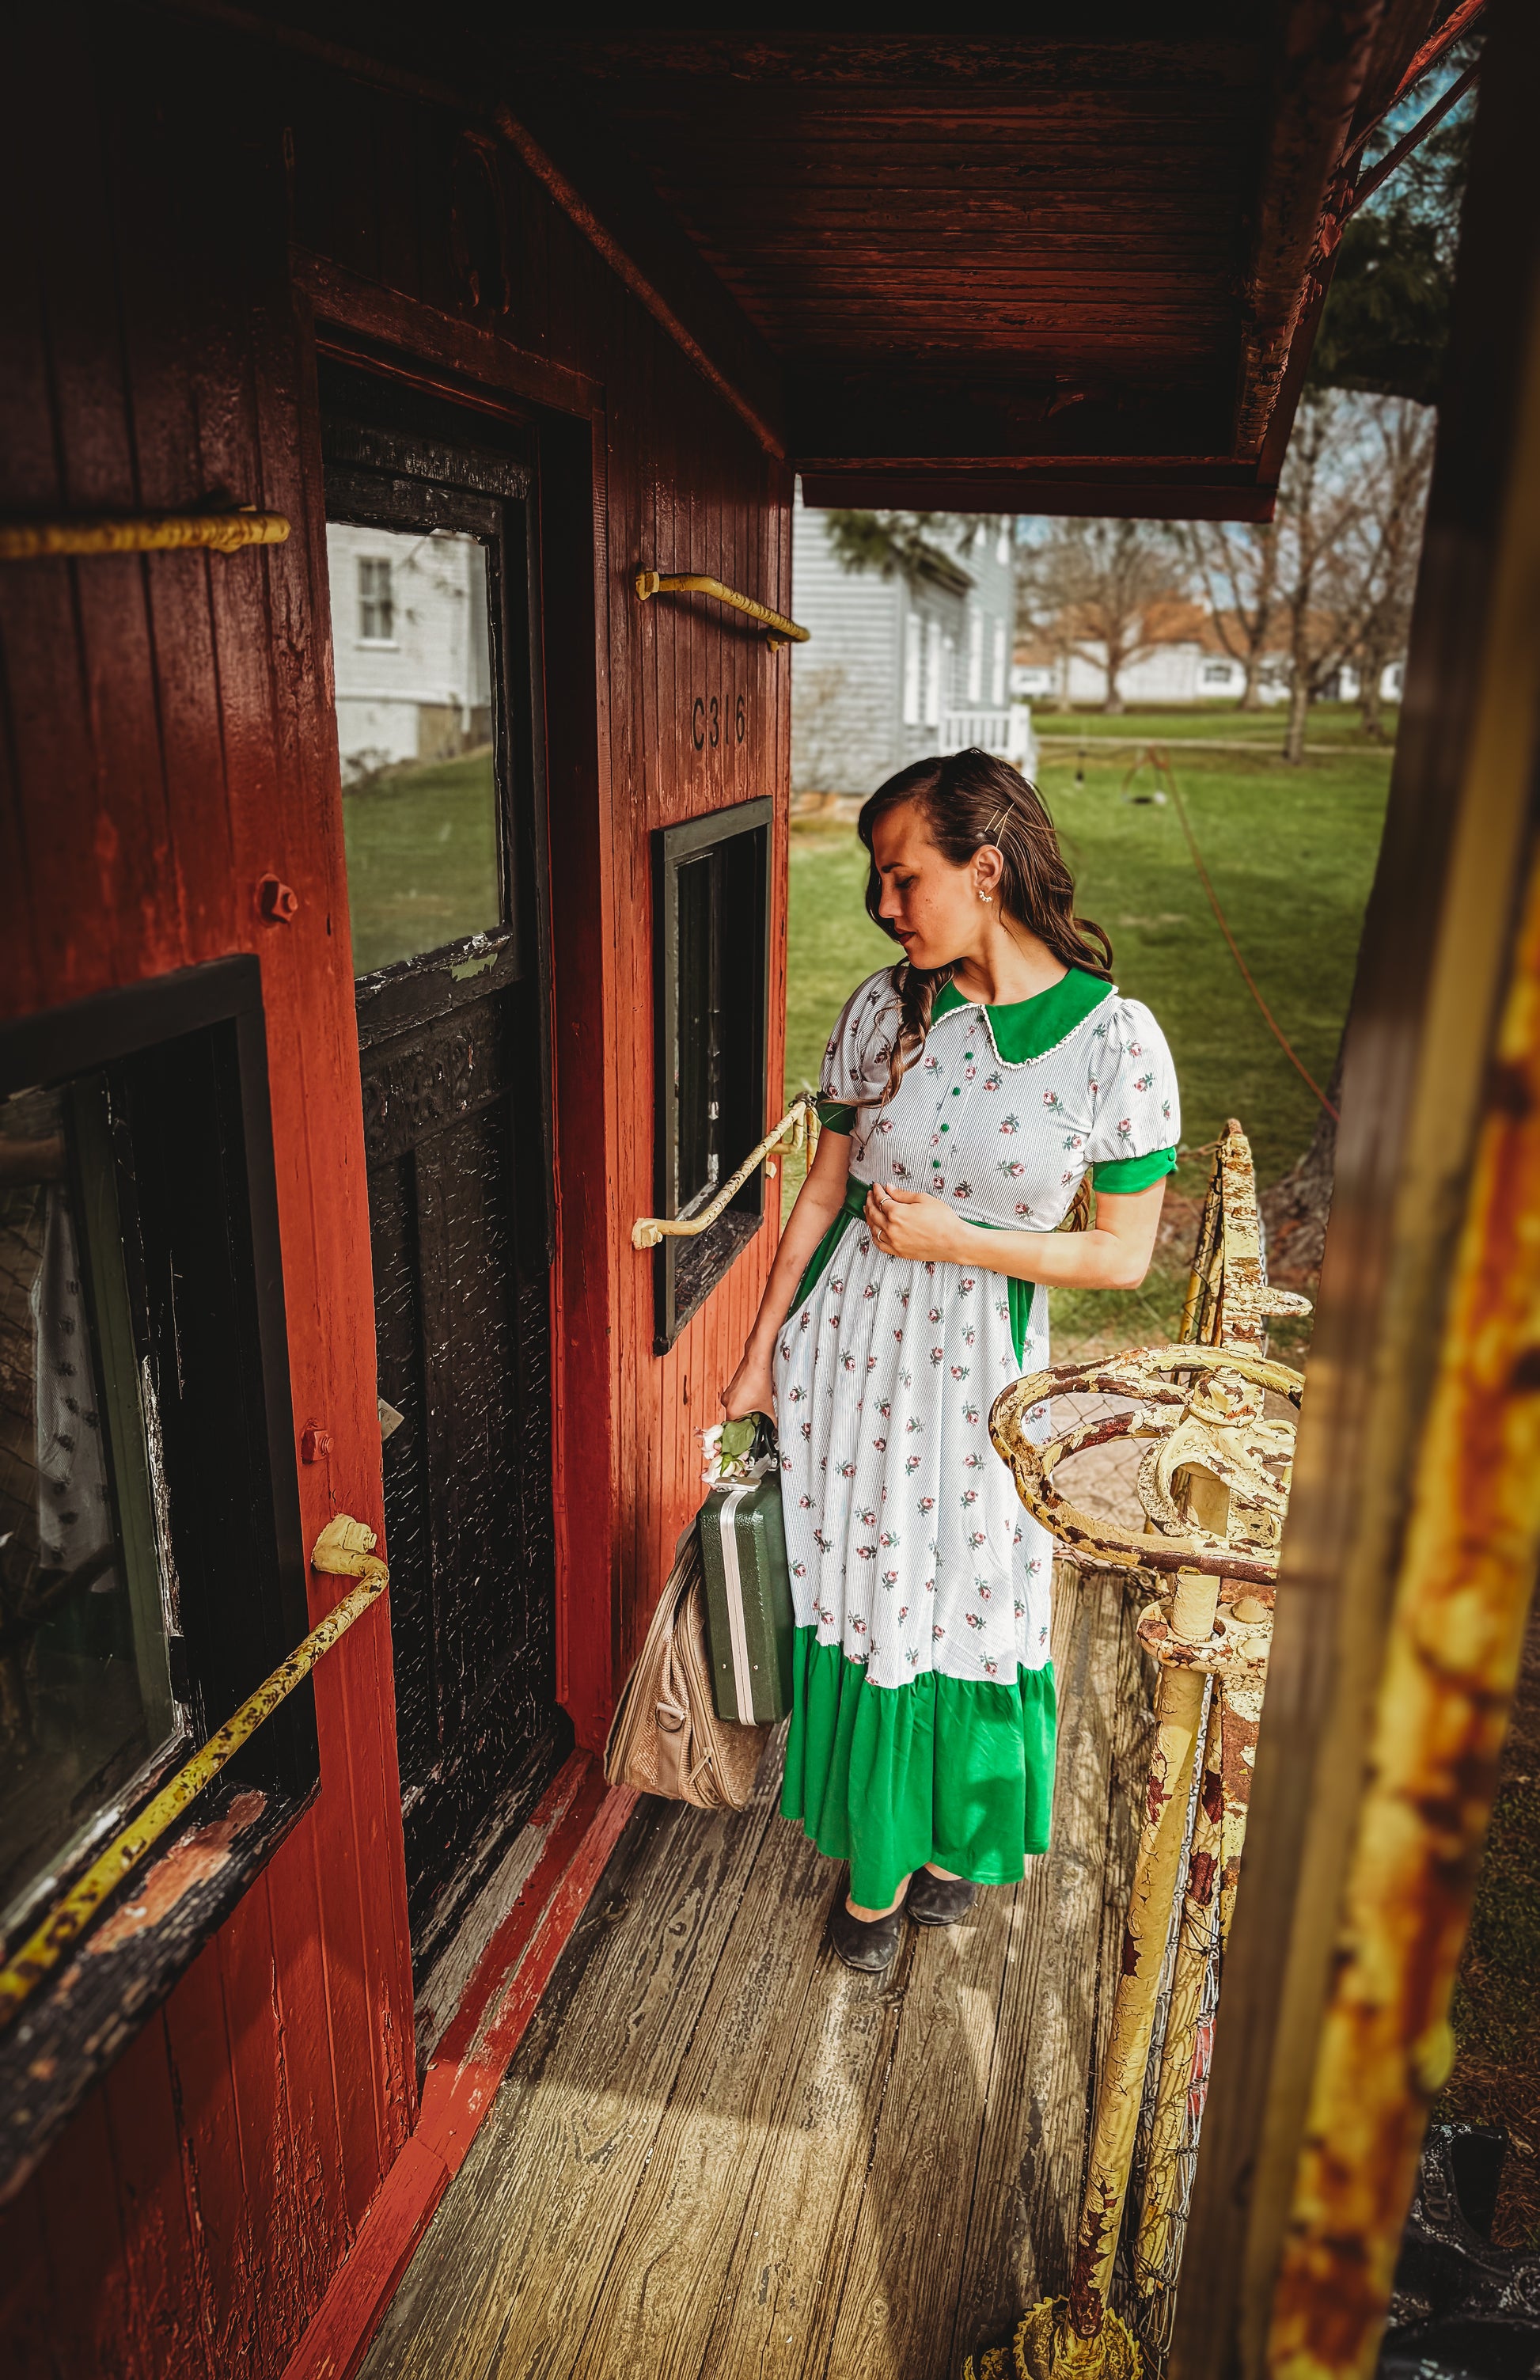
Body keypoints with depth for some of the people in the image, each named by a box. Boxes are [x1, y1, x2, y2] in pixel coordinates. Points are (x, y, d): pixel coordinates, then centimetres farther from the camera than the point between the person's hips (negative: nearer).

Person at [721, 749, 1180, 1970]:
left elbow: (1123, 1255, -9)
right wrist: (760, 1357, 5)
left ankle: (953, 1830, 46)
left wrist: (953, 1238, -17)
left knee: (967, 1607, 14)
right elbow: (824, 1192, 3)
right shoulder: (885, 1008, -5)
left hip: (981, 1367, -2)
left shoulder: (1115, 1036, -14)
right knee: (860, 1603, 15)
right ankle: (876, 1862, 41)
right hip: (847, 1347, 3)